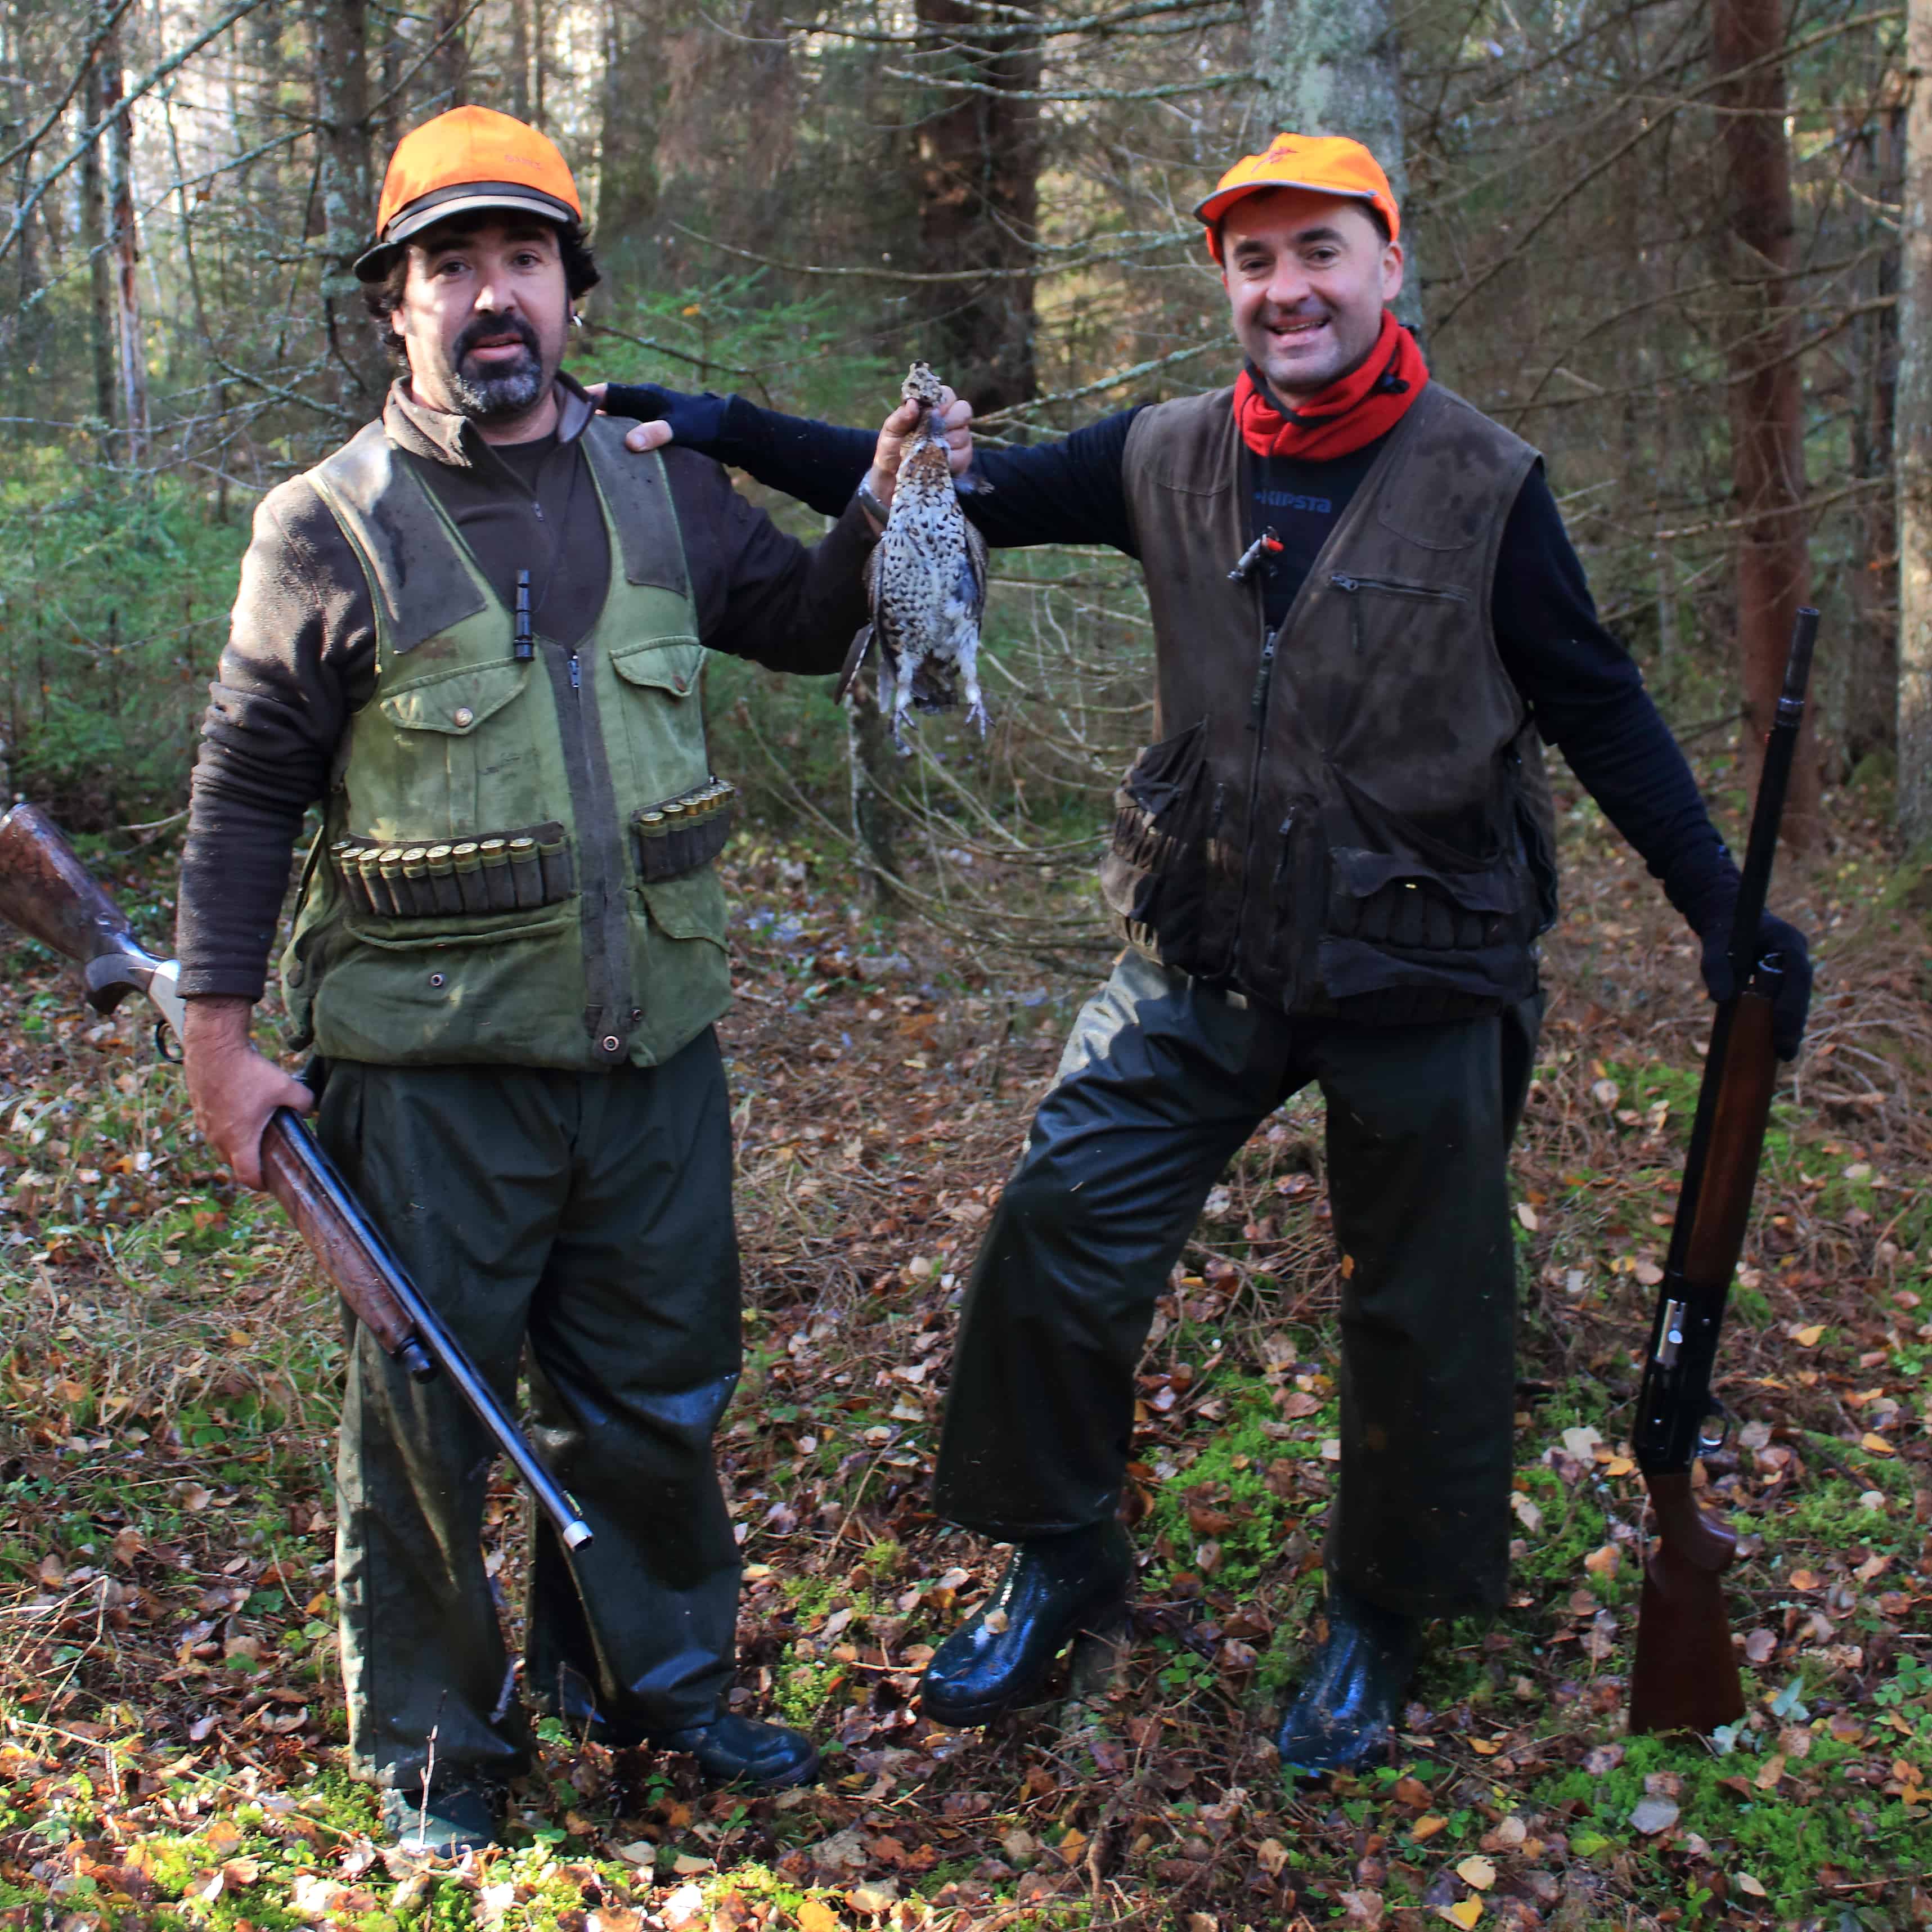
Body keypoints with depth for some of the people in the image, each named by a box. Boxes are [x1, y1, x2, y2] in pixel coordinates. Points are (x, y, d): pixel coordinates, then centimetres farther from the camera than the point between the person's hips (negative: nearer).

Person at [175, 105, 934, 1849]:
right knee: (430, 1411, 8)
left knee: (658, 1388, 17)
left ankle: (652, 1673, 39)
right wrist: (222, 1031, -5)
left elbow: (802, 623, 19)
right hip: (433, 1065, -4)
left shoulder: (659, 488, 5)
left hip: (654, 1046, 4)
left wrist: (884, 525, 0)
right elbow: (247, 792, -3)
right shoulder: (331, 529, -6)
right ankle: (433, 1745, 29)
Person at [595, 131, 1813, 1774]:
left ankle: (1382, 1620, 33)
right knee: (1061, 1234, -2)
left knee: (1422, 1311, 10)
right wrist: (721, 430, 2)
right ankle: (1062, 1561, 21)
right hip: (1204, 963, 2)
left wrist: (1725, 911, -3)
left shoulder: (1483, 484, -6)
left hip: (1422, 977, -2)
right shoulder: (1167, 461, 1)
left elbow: (1599, 710, 0)